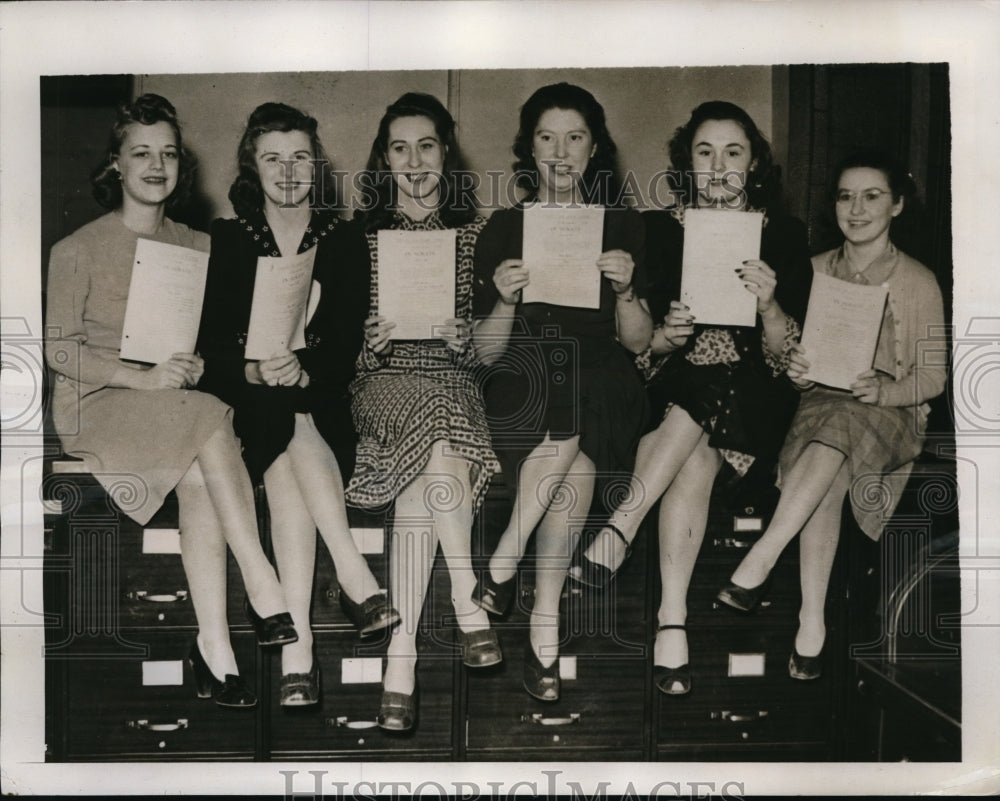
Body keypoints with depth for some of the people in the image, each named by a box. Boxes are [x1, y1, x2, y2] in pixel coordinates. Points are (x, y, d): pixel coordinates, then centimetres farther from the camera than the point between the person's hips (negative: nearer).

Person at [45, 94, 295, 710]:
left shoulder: (196, 246, 12)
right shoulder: (78, 250, 0)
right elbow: (60, 349, -4)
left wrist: (193, 365, -9)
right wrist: (142, 377, -19)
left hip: (175, 402, 4)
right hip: (96, 405, -3)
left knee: (202, 480, -31)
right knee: (212, 420, -33)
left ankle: (214, 647, -26)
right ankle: (266, 594, -31)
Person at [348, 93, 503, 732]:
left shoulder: (476, 231, 17)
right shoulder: (360, 234, 15)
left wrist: (465, 336, -9)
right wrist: (373, 338, -10)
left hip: (454, 377, 1)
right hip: (386, 381, 0)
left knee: (420, 488, -33)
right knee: (438, 458, -37)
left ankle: (401, 661, -30)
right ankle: (467, 604, -27)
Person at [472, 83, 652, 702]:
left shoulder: (623, 225, 12)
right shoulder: (504, 228, 9)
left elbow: (639, 343, 7)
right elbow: (487, 353, 5)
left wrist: (625, 289, -11)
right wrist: (504, 301, -14)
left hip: (602, 384, 2)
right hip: (525, 386, -1)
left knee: (575, 429, -30)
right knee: (574, 454, -31)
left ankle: (503, 564, -12)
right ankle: (546, 623, -20)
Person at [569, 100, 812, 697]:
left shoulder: (784, 237, 6)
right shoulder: (660, 230, 8)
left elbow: (788, 358, 0)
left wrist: (770, 306, -20)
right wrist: (666, 336, -18)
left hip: (752, 400, 0)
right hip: (671, 394, 1)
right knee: (698, 454, -33)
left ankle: (621, 528, -33)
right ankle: (673, 622, -36)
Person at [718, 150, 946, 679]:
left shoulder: (918, 282, 2)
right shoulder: (815, 271, 12)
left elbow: (932, 376, 1)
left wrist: (886, 390, -19)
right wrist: (794, 367, -8)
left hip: (890, 413, -2)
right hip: (820, 402, 2)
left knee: (837, 429, -38)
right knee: (828, 476, -33)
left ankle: (759, 561, -37)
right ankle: (811, 623, -30)